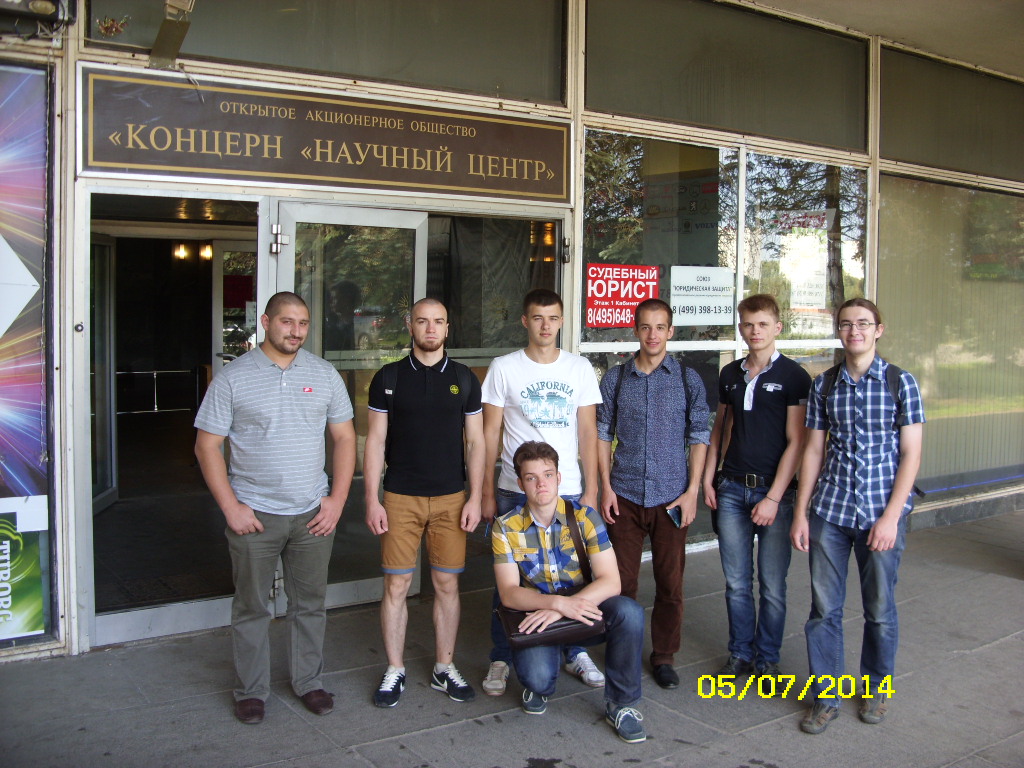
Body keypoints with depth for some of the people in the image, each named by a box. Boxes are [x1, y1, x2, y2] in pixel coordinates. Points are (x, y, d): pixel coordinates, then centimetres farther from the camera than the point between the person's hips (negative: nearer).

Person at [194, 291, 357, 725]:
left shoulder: (324, 374, 5)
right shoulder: (234, 377, -4)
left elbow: (344, 438, 8)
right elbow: (207, 446, -3)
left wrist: (338, 499, 0)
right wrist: (230, 507, -9)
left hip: (313, 514, 3)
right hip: (254, 515, -2)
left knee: (310, 604, 12)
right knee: (251, 608, 8)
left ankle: (308, 682, 28)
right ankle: (251, 690, 24)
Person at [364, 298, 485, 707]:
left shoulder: (464, 378, 6)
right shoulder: (388, 378, 3)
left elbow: (476, 442, 7)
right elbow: (375, 441, 2)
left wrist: (475, 498, 0)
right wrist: (372, 499, -5)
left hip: (451, 498, 1)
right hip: (400, 497, -1)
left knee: (447, 584, 6)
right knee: (396, 585, 2)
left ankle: (444, 668, 21)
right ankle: (394, 671, 16)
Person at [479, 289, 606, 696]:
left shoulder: (580, 368, 5)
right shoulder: (503, 368, 0)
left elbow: (588, 433, 6)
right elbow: (489, 434, 1)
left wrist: (591, 489, 0)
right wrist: (487, 493, -3)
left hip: (568, 491, 1)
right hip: (514, 492, -1)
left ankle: (576, 653, 25)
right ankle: (500, 659, 20)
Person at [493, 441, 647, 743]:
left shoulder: (584, 517, -7)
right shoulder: (506, 528, -6)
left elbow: (610, 581, -15)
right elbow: (508, 593, -13)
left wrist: (561, 611, -28)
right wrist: (558, 602, -31)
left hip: (584, 613, 1)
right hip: (536, 617, -1)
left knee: (628, 612, -30)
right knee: (538, 678, -31)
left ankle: (621, 704, -7)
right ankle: (538, 686, 11)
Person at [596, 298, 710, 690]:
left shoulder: (688, 379, 2)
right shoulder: (615, 378, 4)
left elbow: (699, 436, 2)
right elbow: (602, 433, 6)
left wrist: (692, 490, -5)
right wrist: (606, 486, -2)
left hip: (671, 496, 0)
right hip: (625, 495, 1)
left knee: (671, 582, 7)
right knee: (622, 579, 6)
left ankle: (664, 656, 23)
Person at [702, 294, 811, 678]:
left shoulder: (793, 376, -5)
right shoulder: (730, 374, 10)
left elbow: (795, 442, -9)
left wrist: (774, 497, -13)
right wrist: (708, 479, 10)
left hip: (774, 491, -4)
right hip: (732, 489, 4)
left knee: (772, 585, 5)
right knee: (736, 583, 9)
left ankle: (768, 658, 20)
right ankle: (740, 653, 24)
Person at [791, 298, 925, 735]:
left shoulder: (900, 383, -2)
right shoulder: (824, 386, 6)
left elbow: (911, 454, -4)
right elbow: (814, 450, 8)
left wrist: (891, 516, -11)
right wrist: (800, 512, 4)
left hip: (882, 512, -2)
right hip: (829, 511, 2)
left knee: (880, 609, 10)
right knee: (824, 608, 5)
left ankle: (877, 688, 32)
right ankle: (825, 697, 19)